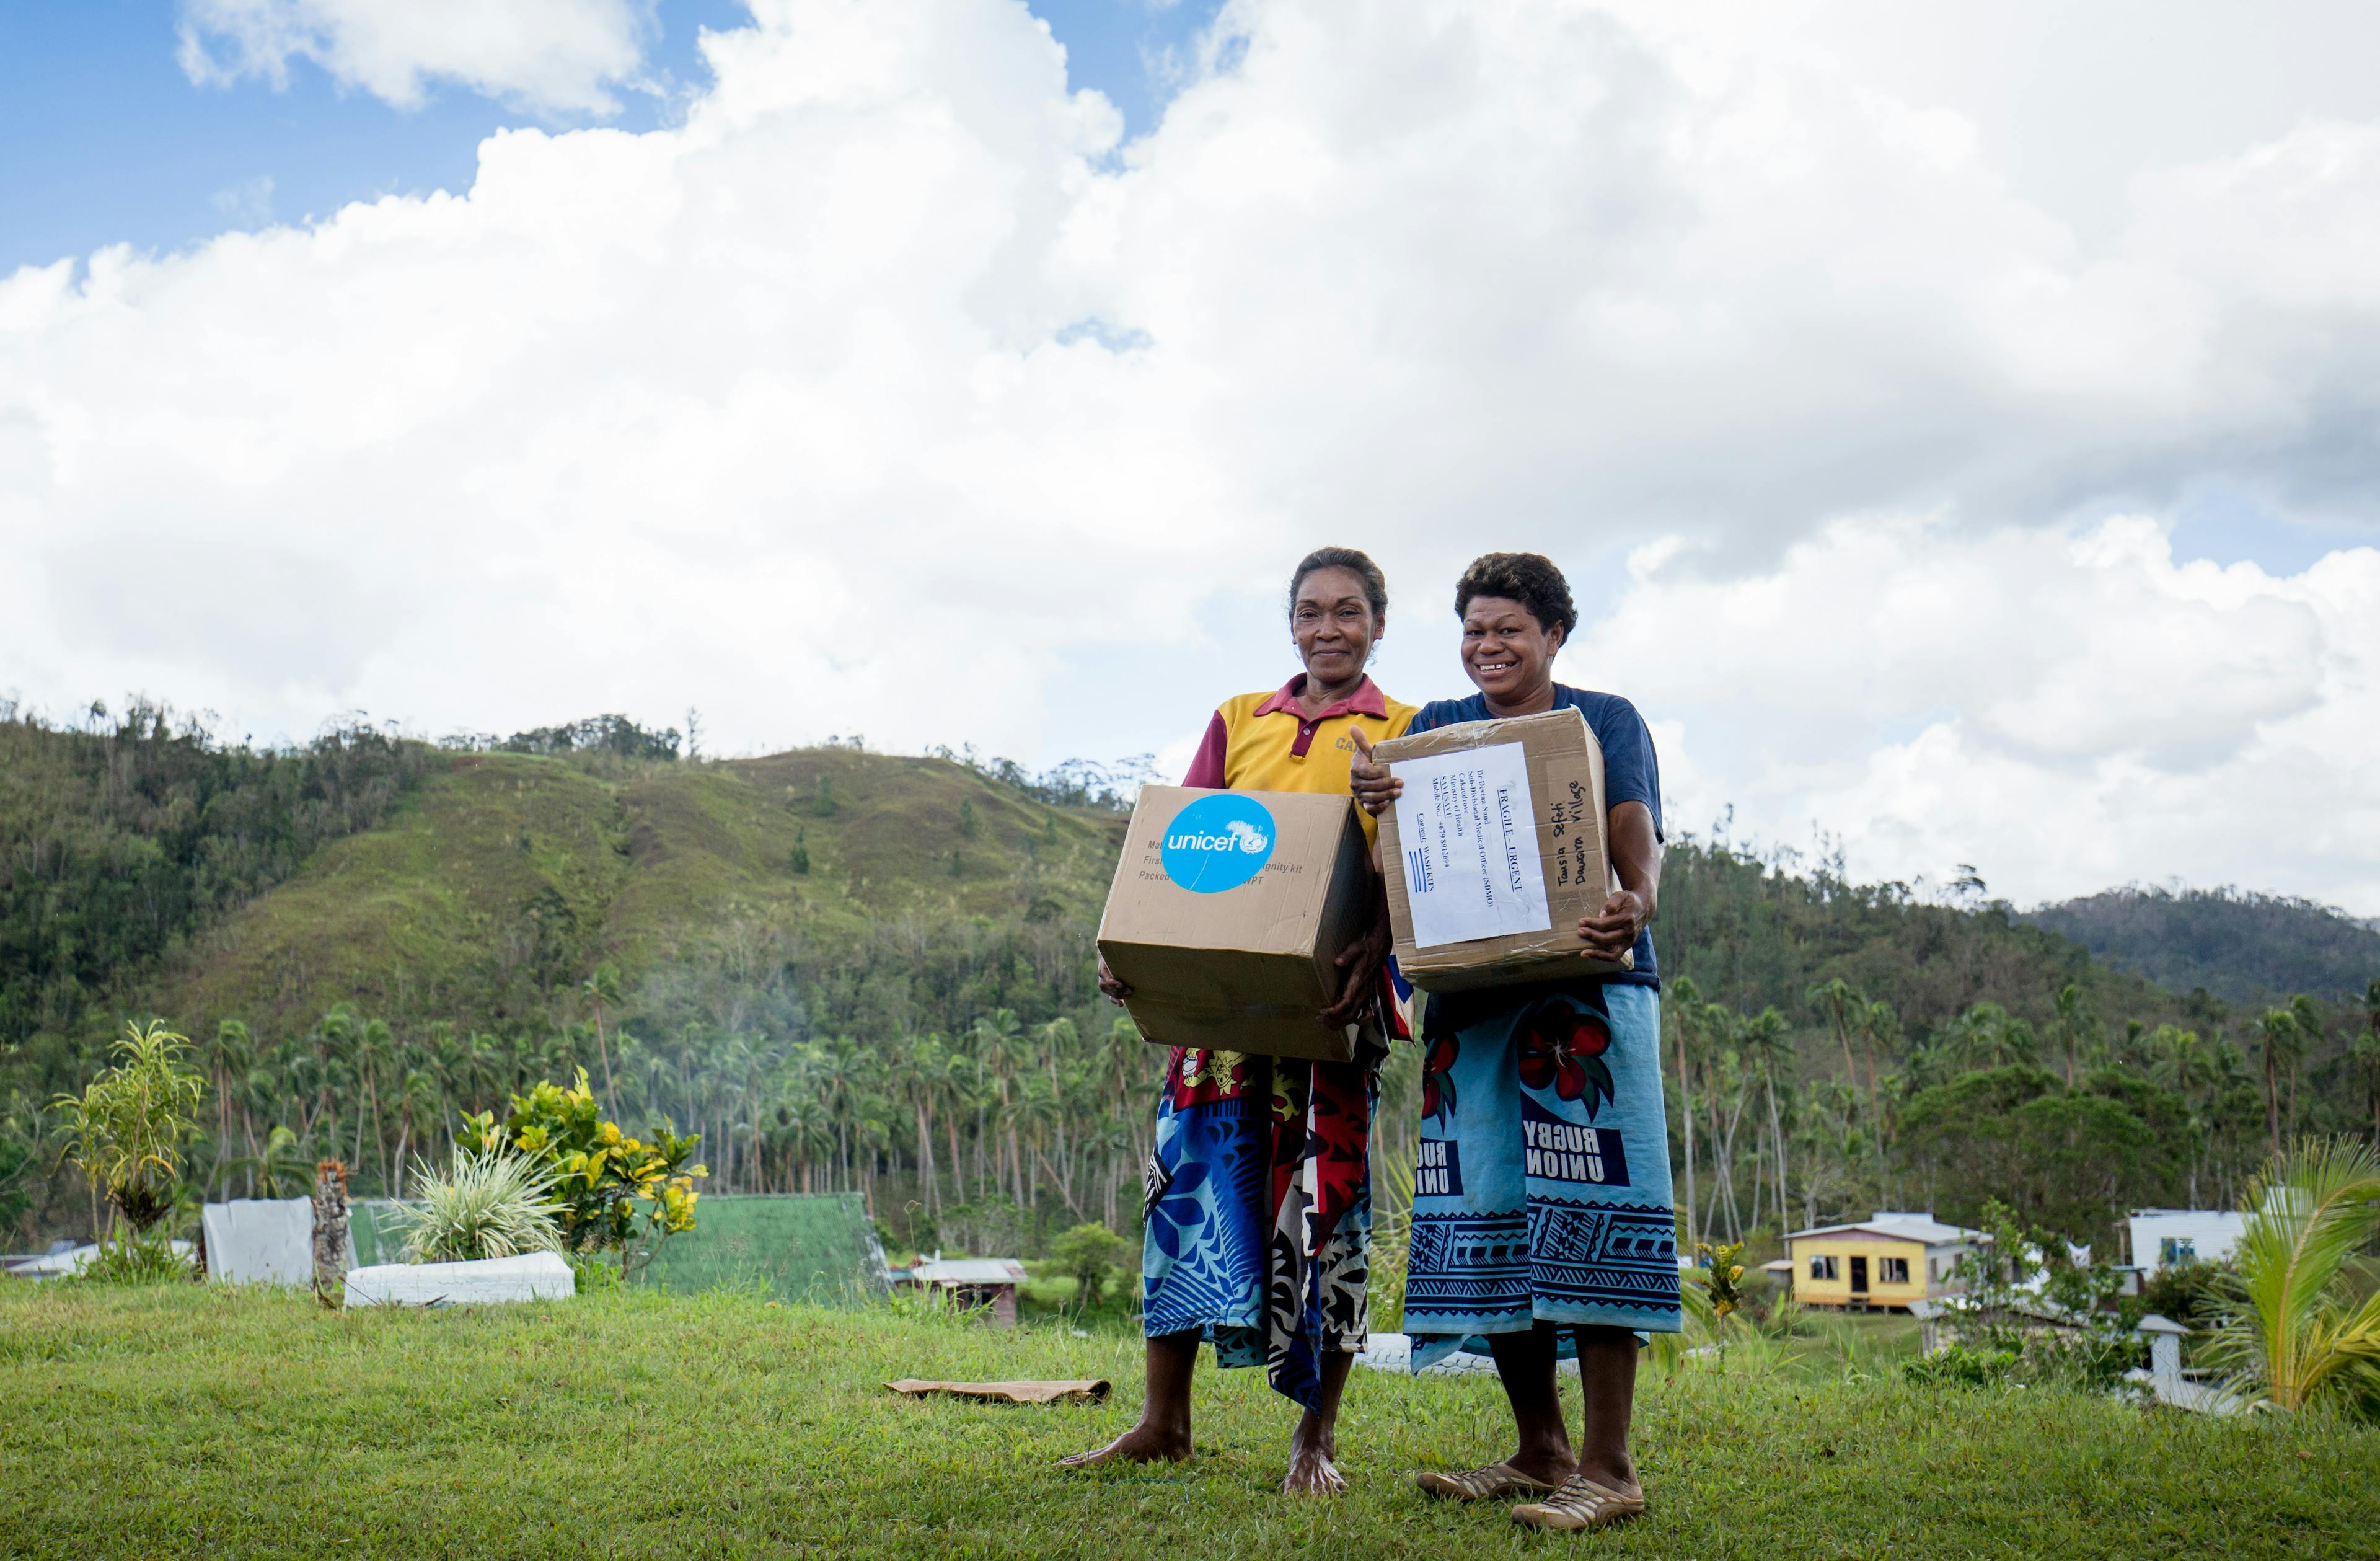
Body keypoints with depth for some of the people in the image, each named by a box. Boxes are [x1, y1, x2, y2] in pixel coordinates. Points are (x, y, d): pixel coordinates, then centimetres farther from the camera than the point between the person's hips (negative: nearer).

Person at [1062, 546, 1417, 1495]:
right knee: (1190, 1170, 0)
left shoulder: (1402, 734, 7)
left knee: (1324, 1190, -2)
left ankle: (1317, 1437, 9)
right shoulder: (1237, 721, 16)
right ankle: (1164, 1420, 10)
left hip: (1334, 993, -3)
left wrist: (1378, 949, -22)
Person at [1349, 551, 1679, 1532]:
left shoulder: (1607, 721, 9)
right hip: (1471, 992, 4)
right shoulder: (1436, 730, 18)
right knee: (1487, 1215, 2)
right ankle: (1540, 1453, 14)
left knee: (1584, 1207, -10)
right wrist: (1373, 801, -16)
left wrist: (1635, 907, -29)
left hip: (1587, 986, -4)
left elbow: (1637, 845, -6)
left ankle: (1607, 1468, -6)